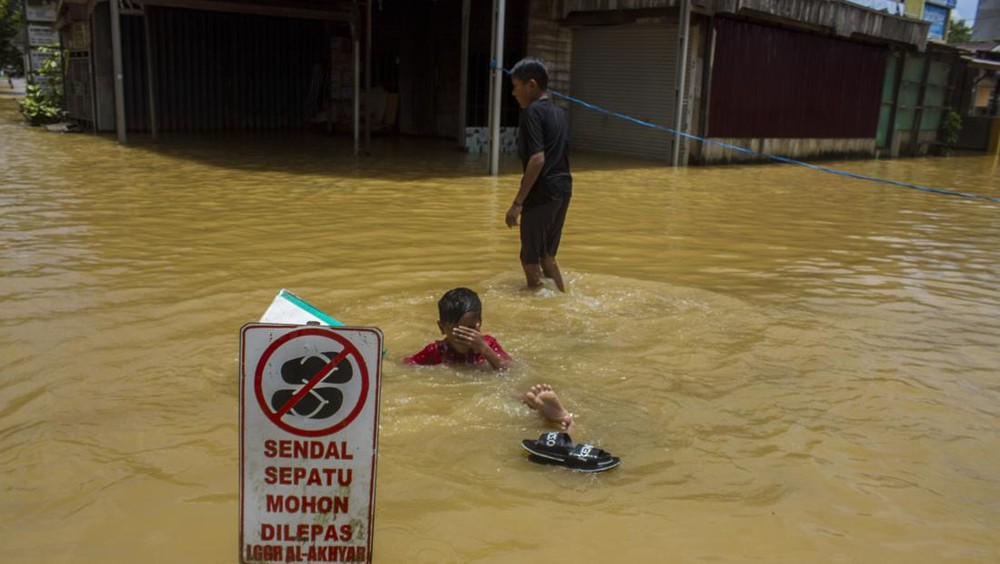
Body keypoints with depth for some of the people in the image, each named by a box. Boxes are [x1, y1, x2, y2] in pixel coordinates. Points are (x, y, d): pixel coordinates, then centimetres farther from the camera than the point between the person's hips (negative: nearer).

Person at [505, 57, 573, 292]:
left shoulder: (532, 112, -11)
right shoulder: (558, 111, 15)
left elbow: (537, 159, -21)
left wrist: (517, 202, -20)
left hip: (542, 192, -9)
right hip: (562, 189, 9)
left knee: (530, 259, 1)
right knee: (546, 255, 19)